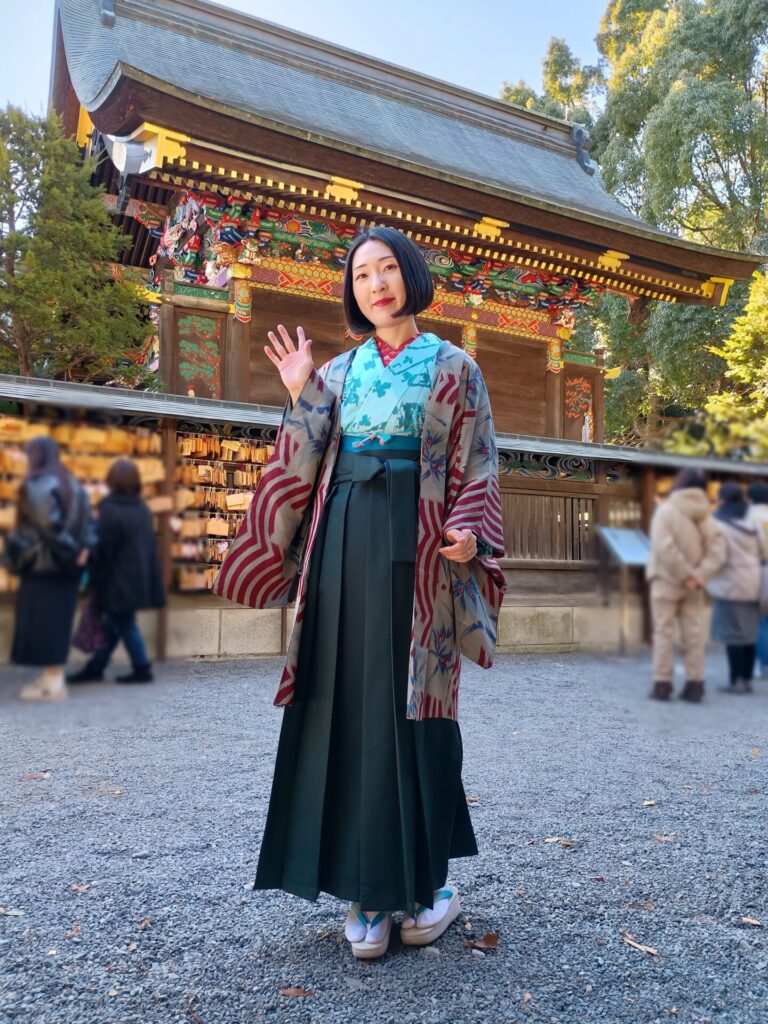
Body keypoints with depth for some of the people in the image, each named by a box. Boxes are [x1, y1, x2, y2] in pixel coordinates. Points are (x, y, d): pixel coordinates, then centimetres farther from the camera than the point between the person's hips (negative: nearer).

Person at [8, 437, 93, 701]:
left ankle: (54, 684, 1)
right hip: (64, 566, 8)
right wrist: (84, 549, -7)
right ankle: (52, 676, 19)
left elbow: (50, 524, -22)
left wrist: (73, 551, -14)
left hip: (42, 563, -8)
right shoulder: (71, 485, 12)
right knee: (57, 619, 13)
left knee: (42, 621, -2)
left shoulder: (36, 486, -13)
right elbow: (87, 522, 4)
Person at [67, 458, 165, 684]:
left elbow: (103, 550, -16)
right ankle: (94, 667, 27)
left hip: (118, 582, -8)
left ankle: (142, 669, 10)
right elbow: (150, 547, 10)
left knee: (124, 624, 4)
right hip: (138, 579, 8)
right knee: (113, 623, 16)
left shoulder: (110, 511, -18)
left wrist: (95, 582, -5)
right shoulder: (143, 510, 6)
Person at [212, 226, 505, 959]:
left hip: (415, 550, -3)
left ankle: (427, 878, 16)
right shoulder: (339, 372, 17)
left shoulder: (454, 368, 8)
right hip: (342, 547, 3)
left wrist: (467, 536, -15)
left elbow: (477, 469, 1)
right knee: (345, 706, 1)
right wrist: (300, 394, 4)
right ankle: (366, 887, 12)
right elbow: (304, 465, 11)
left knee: (411, 705, -1)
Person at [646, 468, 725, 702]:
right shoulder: (705, 516, 4)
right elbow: (717, 550, -5)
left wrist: (686, 574, -14)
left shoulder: (666, 510, -10)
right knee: (694, 633, 9)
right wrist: (699, 576, -11)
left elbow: (666, 547, -22)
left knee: (664, 632, 2)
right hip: (694, 586, 4)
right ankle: (695, 684, 11)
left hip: (666, 580, -4)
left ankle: (663, 684, 3)